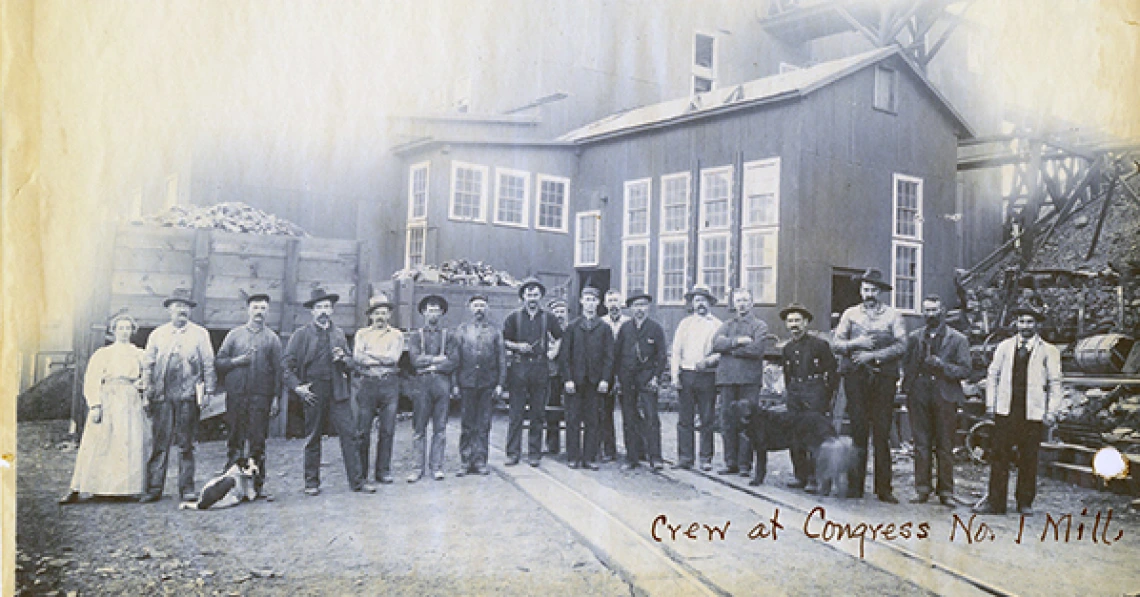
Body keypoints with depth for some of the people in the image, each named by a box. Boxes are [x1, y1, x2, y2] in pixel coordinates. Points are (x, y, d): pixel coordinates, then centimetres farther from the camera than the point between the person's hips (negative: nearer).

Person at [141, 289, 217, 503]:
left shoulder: (200, 334, 9)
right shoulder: (157, 334, 13)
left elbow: (208, 364, 7)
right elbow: (148, 365, 12)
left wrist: (208, 391, 0)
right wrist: (147, 393, 4)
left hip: (188, 396, -1)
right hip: (162, 397, 1)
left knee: (186, 445, 3)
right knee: (159, 443, -2)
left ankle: (187, 488, 8)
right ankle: (154, 487, 3)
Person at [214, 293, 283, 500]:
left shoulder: (272, 338, 9)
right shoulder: (235, 334, 11)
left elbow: (278, 370, 6)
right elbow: (218, 362, 10)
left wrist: (276, 398, -1)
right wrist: (236, 361, -9)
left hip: (261, 397, -1)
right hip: (236, 395, 1)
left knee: (258, 442, 1)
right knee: (234, 440, 4)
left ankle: (258, 485, 7)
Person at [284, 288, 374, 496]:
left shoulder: (339, 334, 14)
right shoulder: (301, 334, 2)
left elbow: (350, 363, 20)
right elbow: (286, 365, 1)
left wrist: (343, 359, -3)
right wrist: (297, 387, -8)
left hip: (338, 392, 3)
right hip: (314, 393, -3)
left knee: (349, 435, -3)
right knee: (313, 439, 5)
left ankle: (357, 480, 1)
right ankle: (312, 482, 17)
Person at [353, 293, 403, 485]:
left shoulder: (396, 334, 10)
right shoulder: (362, 333, 11)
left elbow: (393, 357, -8)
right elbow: (357, 357, -5)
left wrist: (370, 354, -5)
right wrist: (383, 360, -10)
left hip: (390, 385, 0)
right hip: (367, 383, 0)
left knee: (387, 431, 3)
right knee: (362, 431, 0)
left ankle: (383, 471, 12)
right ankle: (360, 472, 10)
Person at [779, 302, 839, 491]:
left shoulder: (819, 344, -2)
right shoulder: (786, 349, 14)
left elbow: (833, 371, 0)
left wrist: (827, 396, -3)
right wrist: (789, 393, 15)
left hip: (814, 392, -5)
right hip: (794, 392, 5)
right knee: (795, 435, 4)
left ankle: (814, 478, -5)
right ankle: (800, 475, 12)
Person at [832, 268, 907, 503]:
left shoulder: (892, 315, 9)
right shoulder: (850, 314, 14)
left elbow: (901, 346, -2)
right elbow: (837, 344, 8)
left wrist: (873, 356, -10)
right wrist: (855, 344, -11)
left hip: (884, 376, -1)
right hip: (855, 376, 1)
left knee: (882, 433, -2)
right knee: (857, 430, -2)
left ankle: (883, 488, 2)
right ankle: (855, 485, 3)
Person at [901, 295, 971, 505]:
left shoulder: (958, 339, 5)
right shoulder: (914, 338, 14)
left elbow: (965, 370, -1)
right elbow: (906, 366, 19)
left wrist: (942, 365, -16)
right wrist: (907, 392, 7)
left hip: (945, 398, -2)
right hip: (919, 397, 2)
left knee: (945, 447, 1)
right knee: (921, 444, 3)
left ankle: (945, 491, 8)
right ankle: (922, 488, 10)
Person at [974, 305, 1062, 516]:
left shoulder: (1049, 352, 5)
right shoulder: (1005, 346, 11)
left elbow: (1055, 384, 4)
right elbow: (992, 375, 13)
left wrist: (1050, 412, -2)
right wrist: (990, 403, 6)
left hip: (1033, 413, -1)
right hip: (1005, 411, 1)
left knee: (1029, 459, 4)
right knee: (999, 456, 0)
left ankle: (1025, 502, 18)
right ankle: (995, 502, 5)